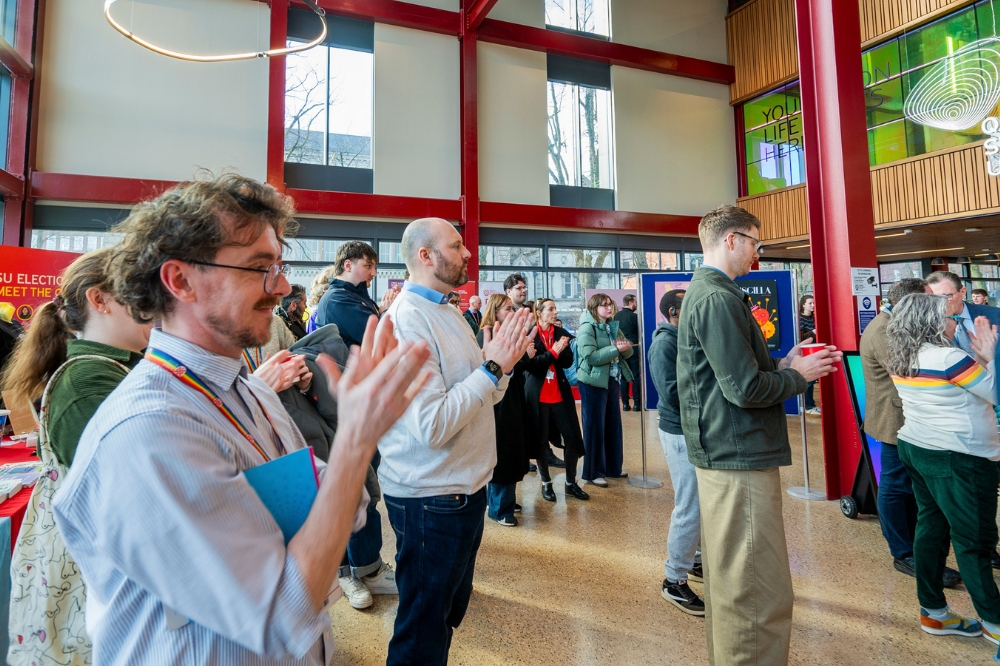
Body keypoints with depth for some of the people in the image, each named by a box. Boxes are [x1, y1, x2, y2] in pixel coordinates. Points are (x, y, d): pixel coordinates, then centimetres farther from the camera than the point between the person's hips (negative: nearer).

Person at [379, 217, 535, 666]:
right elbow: (431, 426, -30)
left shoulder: (449, 312, 9)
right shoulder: (408, 319, -21)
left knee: (451, 611, 27)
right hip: (431, 499, -9)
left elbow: (481, 397, 12)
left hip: (465, 488, 9)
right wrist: (492, 367, -23)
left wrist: (503, 361, -5)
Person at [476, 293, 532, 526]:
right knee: (501, 452, -1)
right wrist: (525, 355, -17)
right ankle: (499, 508, 12)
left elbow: (515, 368, 11)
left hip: (512, 399, 9)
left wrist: (526, 355, -5)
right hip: (498, 401, -9)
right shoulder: (486, 335, -13)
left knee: (511, 450, 15)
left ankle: (505, 499, 29)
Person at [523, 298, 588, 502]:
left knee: (572, 438, 3)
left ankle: (571, 483, 20)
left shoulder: (560, 332, 7)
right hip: (538, 396, -4)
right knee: (540, 441, 6)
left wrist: (560, 351, -19)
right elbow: (529, 364, -17)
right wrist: (553, 352, -21)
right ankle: (546, 484, 24)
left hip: (560, 393, 4)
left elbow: (568, 361, 0)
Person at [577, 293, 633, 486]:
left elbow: (627, 352, 8)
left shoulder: (613, 327, 12)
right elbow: (590, 357, -23)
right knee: (595, 427, 1)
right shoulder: (587, 328, -12)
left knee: (613, 425, 14)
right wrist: (616, 349, -23)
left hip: (613, 381, 8)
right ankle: (593, 472, 12)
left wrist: (626, 347, -15)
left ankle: (612, 467, 29)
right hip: (594, 383, -8)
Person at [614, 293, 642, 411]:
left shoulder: (616, 316, 3)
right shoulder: (634, 316, -11)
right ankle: (637, 403, 4)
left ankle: (625, 403, 9)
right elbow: (640, 332, -5)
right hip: (634, 348, -4)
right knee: (636, 376, 2)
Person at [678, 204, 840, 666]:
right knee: (761, 595, -2)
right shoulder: (719, 298, -17)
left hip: (722, 454, 11)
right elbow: (746, 389, -21)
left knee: (730, 582, 22)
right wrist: (798, 375, -4)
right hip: (740, 458, -11)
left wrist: (782, 365, 11)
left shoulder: (702, 292, 16)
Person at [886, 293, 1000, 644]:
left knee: (931, 528, 14)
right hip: (957, 459, -8)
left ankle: (933, 612, 25)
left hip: (916, 448, 8)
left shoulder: (903, 360, 5)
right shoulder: (948, 357, -20)